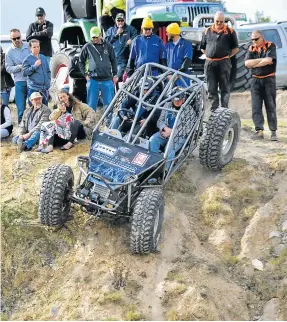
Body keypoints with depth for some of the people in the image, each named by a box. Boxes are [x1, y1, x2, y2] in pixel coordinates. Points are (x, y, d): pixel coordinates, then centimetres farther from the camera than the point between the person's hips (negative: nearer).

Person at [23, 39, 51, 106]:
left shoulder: (43, 57, 13)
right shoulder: (27, 59, -1)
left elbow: (48, 71, 19)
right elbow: (24, 72, -9)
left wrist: (48, 82, 9)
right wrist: (35, 66, -15)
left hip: (45, 88, 5)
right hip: (33, 88, -5)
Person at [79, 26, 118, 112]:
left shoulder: (108, 45, 7)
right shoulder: (87, 47, 3)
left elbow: (113, 60, 15)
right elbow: (81, 62, 11)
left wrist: (115, 74, 10)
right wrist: (85, 74, 2)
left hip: (107, 80, 1)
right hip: (93, 80, -1)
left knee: (109, 103, 4)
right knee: (91, 104, 3)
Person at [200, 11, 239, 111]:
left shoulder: (230, 31, 7)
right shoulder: (207, 31, 13)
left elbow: (236, 48, 11)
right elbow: (202, 48, 20)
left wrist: (228, 56, 0)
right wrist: (209, 54, 7)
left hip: (224, 63, -2)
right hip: (210, 63, 2)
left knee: (225, 87, 0)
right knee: (211, 88, 3)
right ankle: (214, 108, 9)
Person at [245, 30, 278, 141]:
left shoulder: (270, 46, -2)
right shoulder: (251, 49, 10)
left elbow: (269, 60, -18)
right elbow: (247, 63, -5)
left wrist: (254, 64, -9)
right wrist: (261, 60, -13)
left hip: (269, 79, -3)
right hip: (256, 80, 4)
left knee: (270, 106, -1)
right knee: (256, 106, -4)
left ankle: (273, 131, 0)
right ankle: (259, 130, -3)